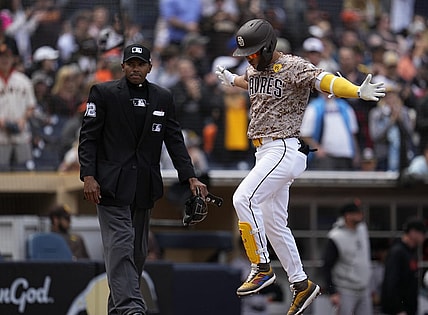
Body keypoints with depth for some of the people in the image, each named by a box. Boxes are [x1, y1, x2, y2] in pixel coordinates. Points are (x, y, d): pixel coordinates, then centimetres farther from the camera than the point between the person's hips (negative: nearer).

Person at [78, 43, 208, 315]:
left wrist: (190, 177, -1)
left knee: (139, 251, 7)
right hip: (112, 185, -5)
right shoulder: (104, 93, 0)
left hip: (145, 187, 5)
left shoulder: (163, 98, 10)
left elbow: (175, 140, 10)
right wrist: (88, 176, -13)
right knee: (121, 245, -14)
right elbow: (88, 137, -2)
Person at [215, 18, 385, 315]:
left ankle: (262, 267, -15)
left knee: (244, 198, -24)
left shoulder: (294, 67, -13)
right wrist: (231, 80, 57)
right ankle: (301, 284, 20)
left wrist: (359, 91, -46)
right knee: (273, 224, 11)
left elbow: (324, 80, -29)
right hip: (265, 153, 9)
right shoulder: (255, 69, 11)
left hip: (286, 149, -9)